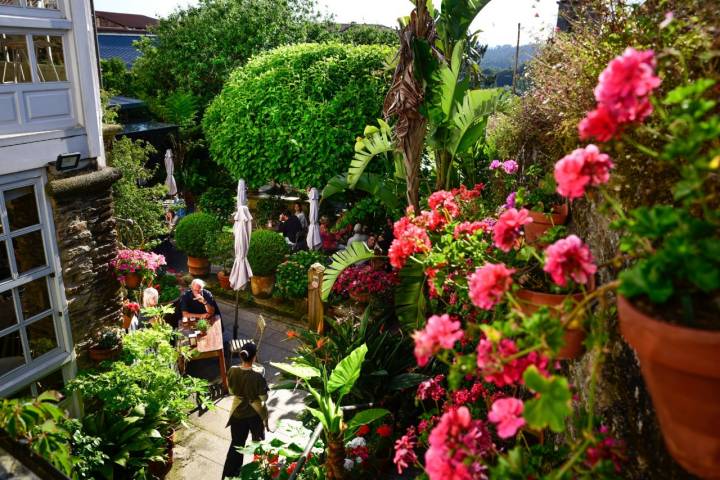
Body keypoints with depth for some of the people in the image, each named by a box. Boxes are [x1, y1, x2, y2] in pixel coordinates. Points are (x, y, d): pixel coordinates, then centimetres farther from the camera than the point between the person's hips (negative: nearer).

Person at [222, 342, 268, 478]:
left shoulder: (232, 371, -16)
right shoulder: (258, 375, -28)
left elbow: (231, 391, 1)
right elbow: (264, 397, -17)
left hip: (238, 412, 2)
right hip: (256, 413, -2)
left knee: (236, 444, 19)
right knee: (258, 442, 24)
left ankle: (229, 475, 26)